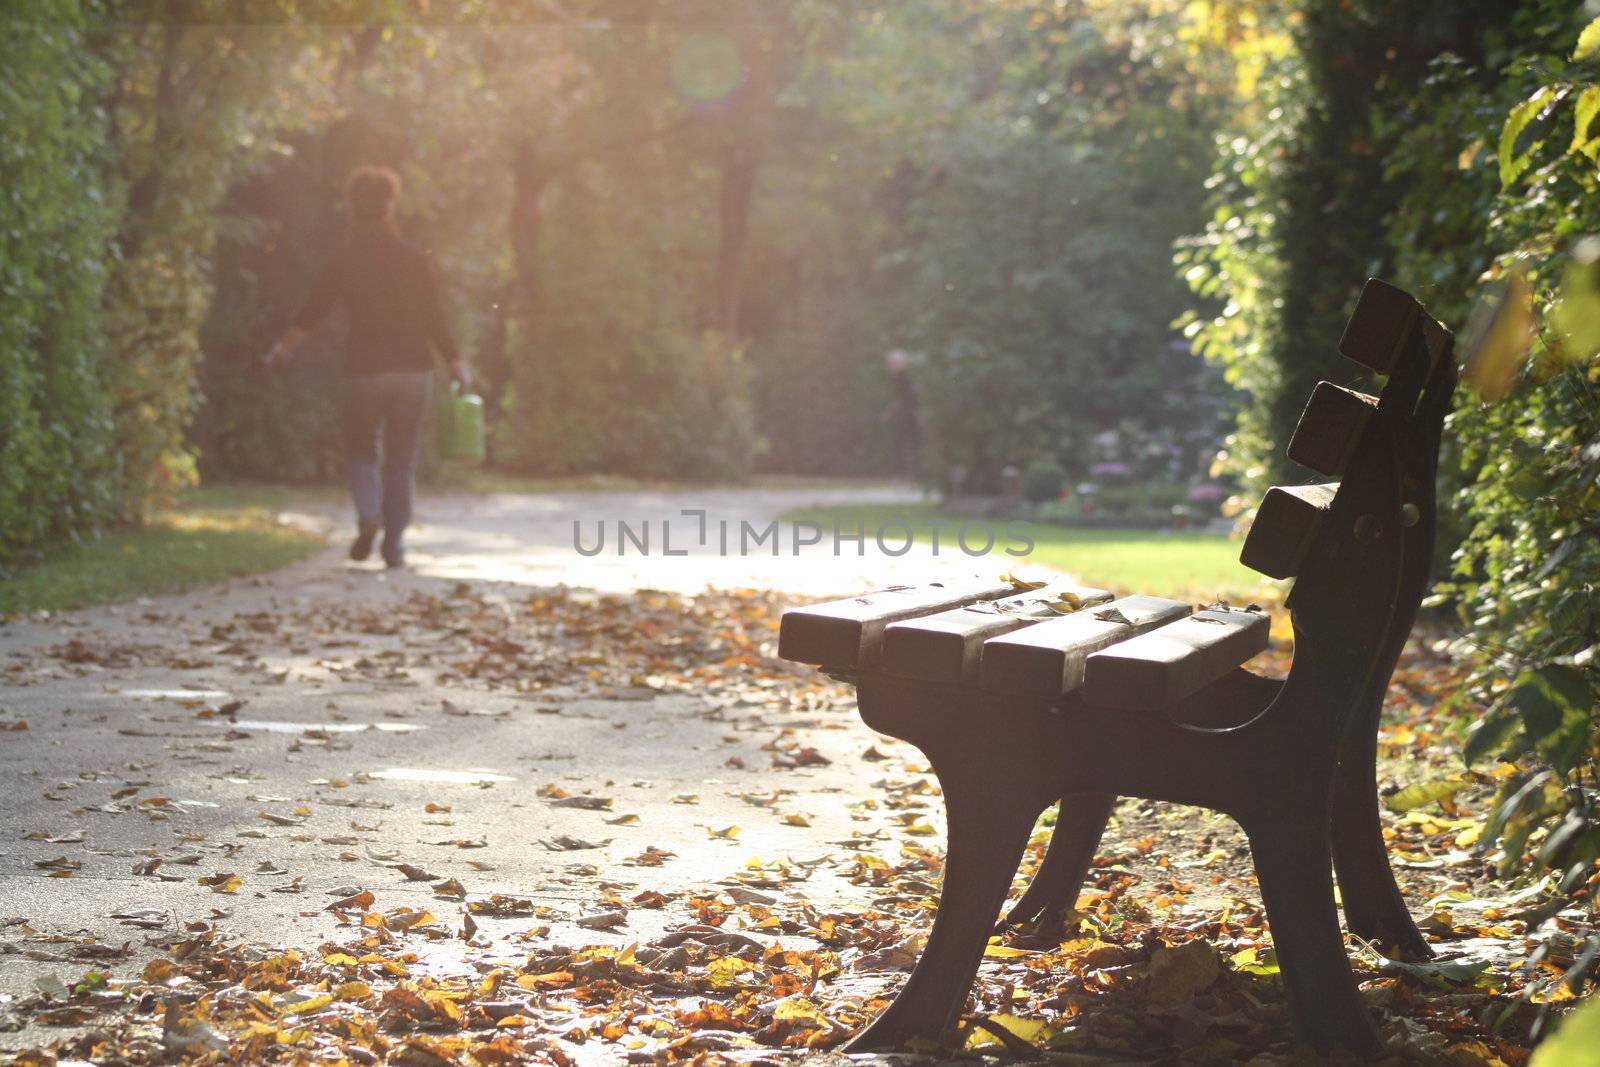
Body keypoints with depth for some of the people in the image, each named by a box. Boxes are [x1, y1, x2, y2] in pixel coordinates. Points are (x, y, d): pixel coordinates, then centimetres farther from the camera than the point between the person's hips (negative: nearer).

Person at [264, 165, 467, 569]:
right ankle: (394, 543, 5)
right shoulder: (414, 259, 0)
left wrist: (283, 349, 23)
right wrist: (455, 363, 10)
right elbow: (435, 319, -1)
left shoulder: (343, 262, 0)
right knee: (401, 461, 9)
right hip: (413, 369, 0)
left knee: (361, 450, 16)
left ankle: (368, 516, -9)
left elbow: (310, 313, 7)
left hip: (364, 370, 0)